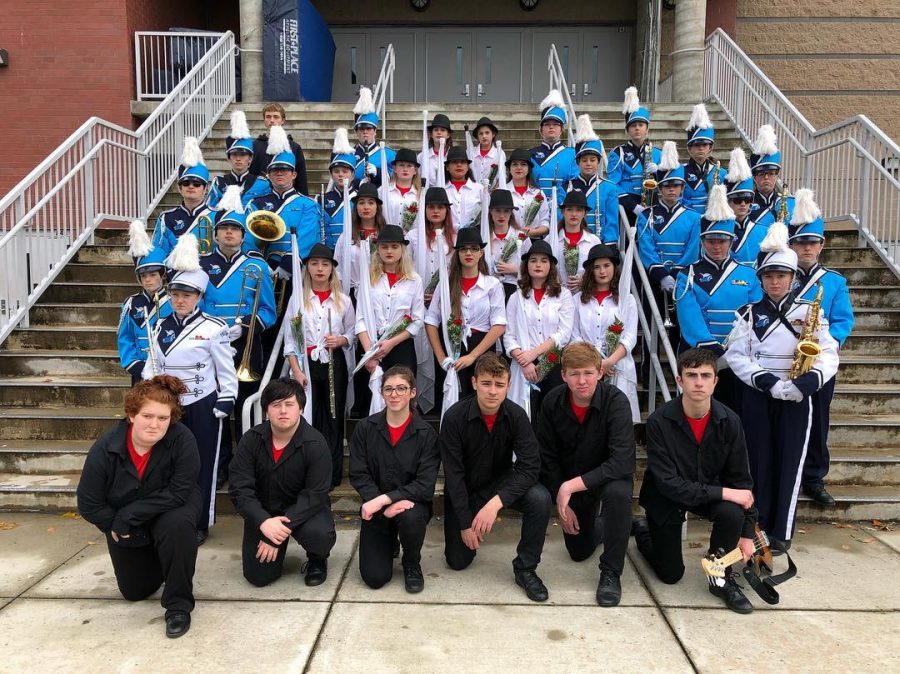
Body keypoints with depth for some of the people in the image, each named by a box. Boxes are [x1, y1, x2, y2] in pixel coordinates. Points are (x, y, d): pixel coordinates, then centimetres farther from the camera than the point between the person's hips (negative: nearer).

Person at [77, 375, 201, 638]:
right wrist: (119, 526, -20)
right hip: (124, 525, 3)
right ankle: (156, 562, 47)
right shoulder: (105, 448, -25)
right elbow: (88, 504, -16)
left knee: (177, 527, -38)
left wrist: (128, 516, -30)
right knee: (134, 592, 12)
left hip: (171, 509, -3)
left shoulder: (182, 439, -32)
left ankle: (178, 606, -18)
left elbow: (179, 493, -31)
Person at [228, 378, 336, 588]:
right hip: (263, 513, 3)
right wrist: (264, 522, -32)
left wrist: (281, 530, -31)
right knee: (258, 576, -5)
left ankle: (317, 560, 5)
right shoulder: (251, 440, -12)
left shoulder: (315, 443, -20)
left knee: (320, 535, -33)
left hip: (304, 510, -2)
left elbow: (314, 494, -22)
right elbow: (239, 488, -16)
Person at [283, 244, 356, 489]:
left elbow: (352, 333, 9)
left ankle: (332, 473, 13)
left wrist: (341, 340, -14)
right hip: (306, 366, 0)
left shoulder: (343, 300, 5)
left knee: (334, 418, 4)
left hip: (335, 365, 1)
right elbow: (290, 340, 1)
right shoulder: (297, 299, 3)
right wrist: (296, 371, -8)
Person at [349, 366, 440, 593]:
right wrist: (386, 506, -22)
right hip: (376, 508, 1)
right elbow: (358, 475, -8)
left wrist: (384, 499, -26)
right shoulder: (365, 428, -5)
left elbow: (425, 484, -16)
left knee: (411, 517, -36)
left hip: (411, 502, -1)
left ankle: (412, 564, -1)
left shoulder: (426, 433, -11)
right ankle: (389, 543, 28)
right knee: (374, 578, -9)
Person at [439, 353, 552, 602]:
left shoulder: (516, 416, -19)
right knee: (458, 561, -1)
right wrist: (466, 523, -19)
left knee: (540, 499, -28)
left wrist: (495, 502, -36)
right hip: (463, 490, -1)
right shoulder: (454, 417, -24)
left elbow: (530, 466, -24)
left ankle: (525, 569, -8)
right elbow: (453, 474, -19)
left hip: (500, 483, 1)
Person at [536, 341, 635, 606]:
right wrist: (562, 502, -11)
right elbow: (547, 457, -8)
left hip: (609, 475, -3)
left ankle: (611, 572, -17)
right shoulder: (553, 401, -17)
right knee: (579, 552, 10)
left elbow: (622, 462, -35)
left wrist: (570, 487, -35)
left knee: (618, 493, -38)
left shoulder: (616, 401, -27)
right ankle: (600, 524, 46)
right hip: (569, 481, 4)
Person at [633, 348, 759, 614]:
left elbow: (740, 478, -7)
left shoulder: (729, 421, -17)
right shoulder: (659, 421, -27)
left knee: (732, 513, -31)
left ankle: (721, 578, -3)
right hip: (666, 496, -2)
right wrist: (725, 493, -32)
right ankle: (643, 530, 36)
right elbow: (668, 483, -28)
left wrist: (747, 533, -7)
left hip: (709, 490, 3)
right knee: (671, 575, 5)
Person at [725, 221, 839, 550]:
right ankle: (756, 526, 17)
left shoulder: (810, 311, 3)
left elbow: (829, 355, -3)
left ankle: (781, 532, 13)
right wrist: (768, 381, -18)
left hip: (796, 399, 0)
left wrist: (806, 382, -22)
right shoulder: (749, 314, 4)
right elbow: (736, 355, -5)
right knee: (759, 460, 5)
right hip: (757, 396, 0)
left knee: (789, 463, 2)